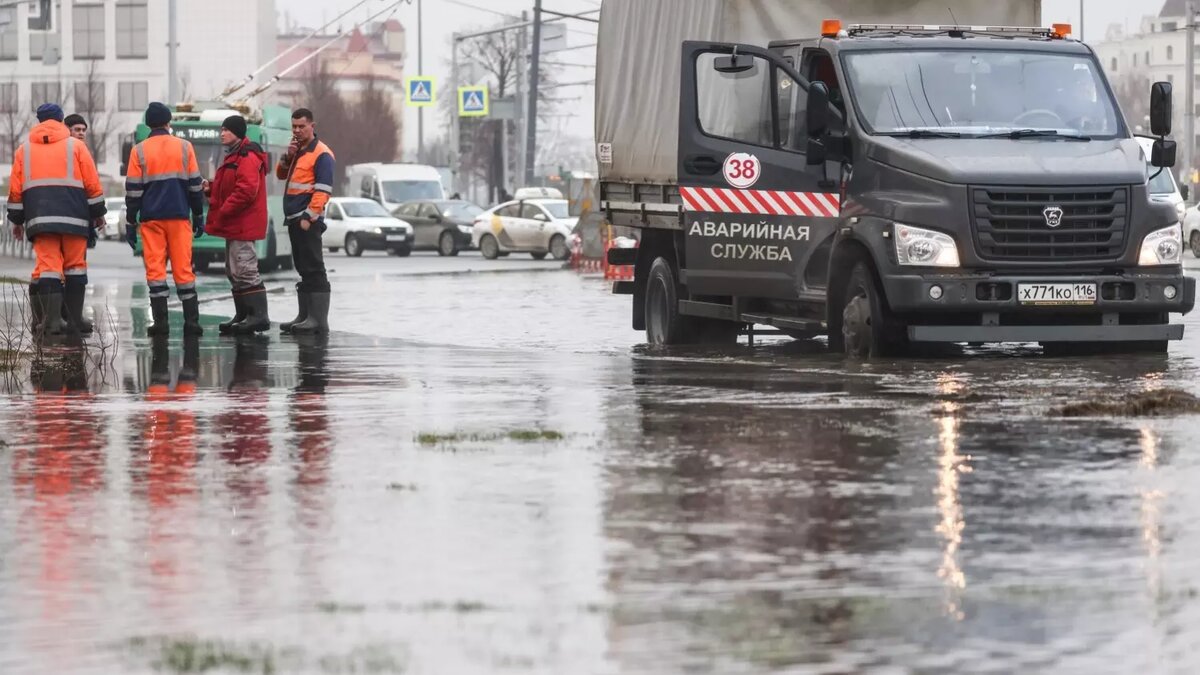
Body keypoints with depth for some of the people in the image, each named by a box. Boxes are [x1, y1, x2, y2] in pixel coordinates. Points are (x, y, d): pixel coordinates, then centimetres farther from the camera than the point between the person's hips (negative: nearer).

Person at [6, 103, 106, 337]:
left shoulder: (24, 150, 11)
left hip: (40, 219, 1)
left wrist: (17, 219, 18)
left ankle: (51, 320, -15)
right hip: (74, 218, -1)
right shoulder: (75, 146, 5)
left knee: (47, 266, -4)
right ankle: (75, 319, 9)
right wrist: (98, 213, 12)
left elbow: (15, 189, 10)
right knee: (75, 267, 8)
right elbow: (92, 184, 3)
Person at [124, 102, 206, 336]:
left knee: (155, 268, 1)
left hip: (151, 219, -1)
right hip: (179, 217, 1)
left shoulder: (139, 151, 0)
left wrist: (131, 223, 5)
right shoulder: (184, 147, 3)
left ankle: (161, 321, -5)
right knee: (183, 268, 3)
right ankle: (191, 320, -1)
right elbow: (195, 185, 5)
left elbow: (133, 189, -1)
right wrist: (198, 216, 14)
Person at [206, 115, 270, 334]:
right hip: (235, 225, 11)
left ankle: (259, 315, -15)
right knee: (234, 271, 13)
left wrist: (223, 212, -18)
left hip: (243, 224, -11)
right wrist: (211, 189, 7)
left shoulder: (247, 157, -14)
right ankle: (243, 315, 18)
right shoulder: (234, 157, 20)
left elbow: (246, 191, -23)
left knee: (244, 270, -14)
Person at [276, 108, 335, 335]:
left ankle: (319, 320, -12)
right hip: (294, 219, 9)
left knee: (313, 269, -10)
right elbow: (281, 175, 23)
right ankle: (305, 316, 16)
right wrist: (288, 157, 4)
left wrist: (309, 217, -19)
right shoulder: (297, 150, 18)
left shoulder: (321, 154, -9)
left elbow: (323, 190, -15)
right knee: (303, 270, 12)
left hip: (308, 221, -9)